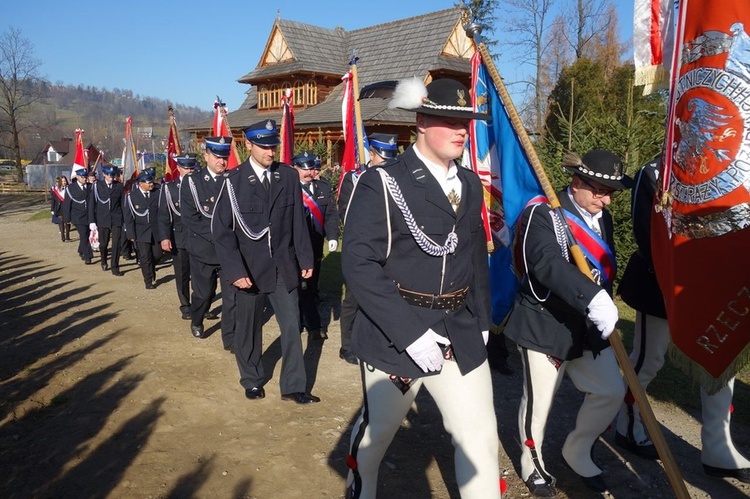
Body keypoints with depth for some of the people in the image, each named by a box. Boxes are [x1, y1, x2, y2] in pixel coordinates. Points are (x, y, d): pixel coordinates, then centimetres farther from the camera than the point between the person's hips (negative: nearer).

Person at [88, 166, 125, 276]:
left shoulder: (119, 186, 3)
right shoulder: (97, 185, 1)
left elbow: (122, 203, 4)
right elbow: (91, 204, 0)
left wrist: (125, 220, 1)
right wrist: (92, 221, -5)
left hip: (116, 219, 0)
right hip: (102, 219, 0)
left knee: (116, 244, -6)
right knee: (103, 244, 10)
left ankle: (115, 268, 2)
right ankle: (104, 262, 36)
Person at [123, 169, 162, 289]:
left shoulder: (157, 192, -6)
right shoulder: (131, 196, -9)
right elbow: (128, 216, -5)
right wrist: (131, 234, -7)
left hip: (156, 230, 2)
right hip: (141, 232, -2)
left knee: (157, 254, 10)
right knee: (145, 256, 1)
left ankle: (151, 269, 42)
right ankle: (148, 281, 15)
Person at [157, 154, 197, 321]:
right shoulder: (168, 188, 3)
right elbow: (163, 215, -2)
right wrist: (164, 237, -13)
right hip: (179, 239, 0)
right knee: (182, 276, 7)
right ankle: (186, 307, 20)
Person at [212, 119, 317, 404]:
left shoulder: (289, 176, -1)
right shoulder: (234, 181, -8)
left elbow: (298, 222, 4)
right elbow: (222, 230, -9)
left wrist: (306, 259, 3)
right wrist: (235, 271, -16)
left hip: (284, 268, 2)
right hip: (250, 269, -2)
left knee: (292, 327, 4)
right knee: (249, 328, 14)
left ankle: (293, 386, 18)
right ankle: (252, 380, 34)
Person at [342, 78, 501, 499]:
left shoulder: (471, 185, 9)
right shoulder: (382, 184, -11)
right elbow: (359, 264, -19)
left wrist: (482, 320, 7)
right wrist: (410, 333, -24)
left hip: (461, 335, 5)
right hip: (394, 335, -4)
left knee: (481, 434, 5)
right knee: (377, 430, 16)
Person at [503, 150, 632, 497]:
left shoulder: (603, 218, 9)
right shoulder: (542, 213, -17)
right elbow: (548, 263, -35)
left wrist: (603, 307, 15)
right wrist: (593, 297, -47)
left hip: (588, 325, 7)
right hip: (543, 324, -7)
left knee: (612, 391, 7)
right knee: (539, 400, 6)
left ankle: (576, 451, 31)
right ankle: (532, 462, 31)